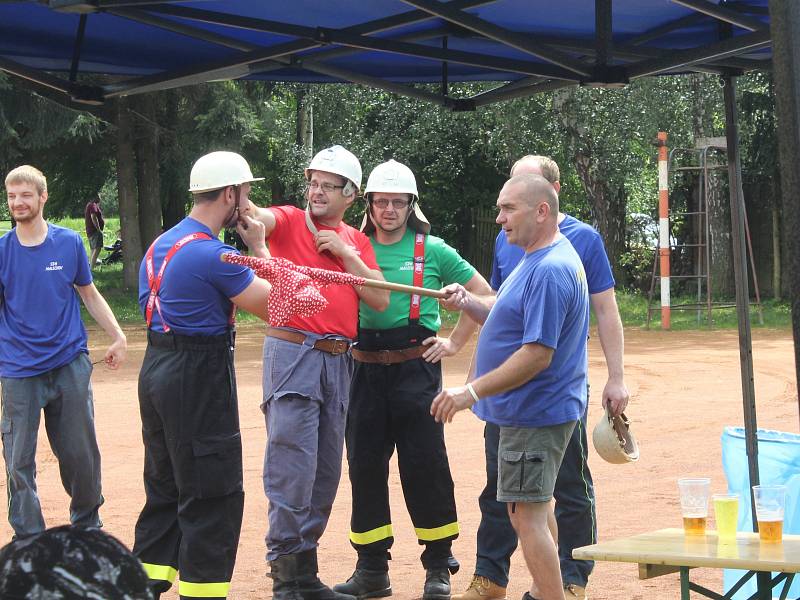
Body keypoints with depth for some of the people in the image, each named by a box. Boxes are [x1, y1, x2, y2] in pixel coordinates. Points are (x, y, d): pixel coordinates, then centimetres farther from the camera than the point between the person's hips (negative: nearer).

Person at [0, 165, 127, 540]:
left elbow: (89, 295, 12)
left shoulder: (69, 242, 2)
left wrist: (118, 336, 6)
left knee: (80, 453, 7)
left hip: (69, 364, 1)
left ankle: (87, 527, 27)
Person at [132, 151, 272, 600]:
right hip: (199, 378, -9)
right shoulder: (213, 254, -19)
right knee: (214, 498, -2)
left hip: (156, 371, 9)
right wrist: (260, 248, -3)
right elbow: (274, 305, -13)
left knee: (165, 491, 17)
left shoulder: (161, 244, 10)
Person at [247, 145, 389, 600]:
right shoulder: (289, 221, 1)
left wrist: (345, 253, -4)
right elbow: (257, 217, -22)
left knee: (326, 471, 10)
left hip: (338, 359, 5)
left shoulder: (357, 241, 13)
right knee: (293, 465, -9)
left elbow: (380, 300, 4)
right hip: (293, 353, -5)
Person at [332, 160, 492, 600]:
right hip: (365, 369, 3)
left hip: (415, 366, -3)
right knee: (364, 465, 5)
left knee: (425, 465, -2)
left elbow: (482, 293, 9)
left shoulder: (432, 250, 2)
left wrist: (455, 342, 4)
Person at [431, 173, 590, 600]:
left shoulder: (550, 270, -22)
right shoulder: (538, 261, 12)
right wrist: (467, 303, 0)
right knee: (535, 510, 18)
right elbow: (508, 315, 20)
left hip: (534, 415, -11)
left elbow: (538, 354, -26)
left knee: (527, 516, -9)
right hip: (536, 409, 11)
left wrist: (472, 392, -23)